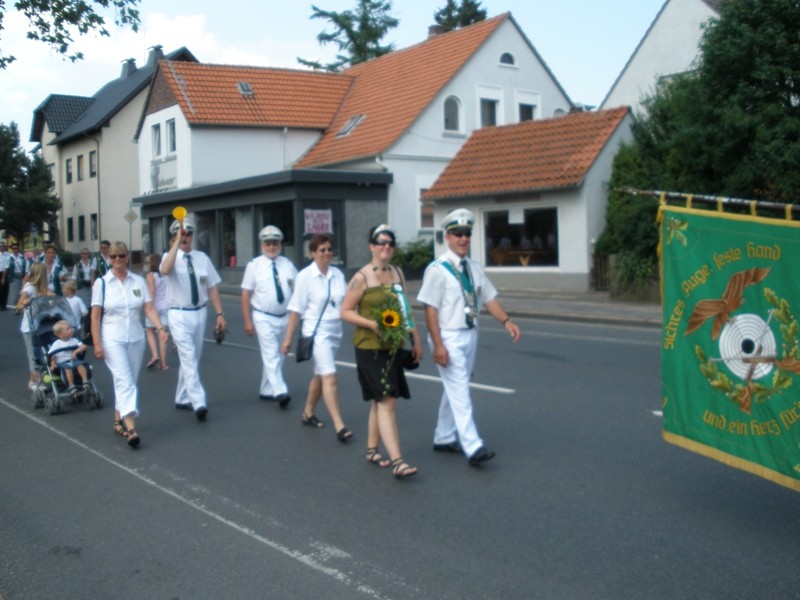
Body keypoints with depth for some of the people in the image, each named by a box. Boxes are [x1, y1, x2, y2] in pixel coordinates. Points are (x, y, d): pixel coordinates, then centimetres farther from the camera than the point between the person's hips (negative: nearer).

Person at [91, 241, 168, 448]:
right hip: (112, 340, -4)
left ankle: (118, 420, 27)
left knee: (127, 382, 11)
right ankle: (130, 428, -19)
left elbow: (149, 307, -1)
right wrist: (97, 343, -9)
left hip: (136, 338, 4)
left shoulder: (138, 281, 6)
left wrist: (160, 327, -16)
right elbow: (95, 316, -3)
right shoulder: (101, 283, -2)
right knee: (124, 381, -14)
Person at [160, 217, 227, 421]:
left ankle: (182, 398, 30)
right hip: (179, 315, -4)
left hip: (199, 313, 4)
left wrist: (220, 314, 0)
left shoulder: (202, 257, 4)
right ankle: (198, 402, -16)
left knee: (192, 359, 14)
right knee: (189, 358, -13)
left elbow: (212, 287, 5)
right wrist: (177, 242, -32)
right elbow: (165, 270, -31)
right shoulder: (170, 256, -5)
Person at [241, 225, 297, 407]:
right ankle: (280, 392, -22)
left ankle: (266, 390, 26)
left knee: (277, 357, 13)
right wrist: (247, 321, -10)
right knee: (271, 356, -14)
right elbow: (246, 294, -5)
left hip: (284, 317, 5)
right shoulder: (254, 265, -5)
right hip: (264, 318, -5)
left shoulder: (287, 265, 4)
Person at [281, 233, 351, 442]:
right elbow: (296, 309, -7)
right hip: (317, 332, -6)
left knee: (320, 375, 18)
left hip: (335, 331, 6)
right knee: (330, 377, -14)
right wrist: (288, 338, -5)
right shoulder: (305, 276, -9)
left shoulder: (338, 275, 4)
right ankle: (339, 426, -15)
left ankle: (308, 413, 36)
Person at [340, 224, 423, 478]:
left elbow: (405, 309, 17)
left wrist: (416, 338, 14)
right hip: (370, 347, -7)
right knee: (387, 402, -12)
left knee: (380, 401, 15)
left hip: (393, 346, 7)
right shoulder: (361, 277, -10)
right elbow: (345, 311, -9)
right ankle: (396, 461, -13)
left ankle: (372, 450, 29)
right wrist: (372, 324, -22)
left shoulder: (397, 273, 9)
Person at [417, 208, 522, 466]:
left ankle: (444, 438, 29)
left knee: (454, 389, 16)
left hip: (470, 335, 7)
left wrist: (506, 321, -8)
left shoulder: (473, 267, 8)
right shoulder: (438, 269, -13)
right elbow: (430, 308, -16)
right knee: (460, 392, -10)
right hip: (449, 338, -7)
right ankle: (473, 447, -11)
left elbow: (489, 297, 8)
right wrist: (437, 344, -21)